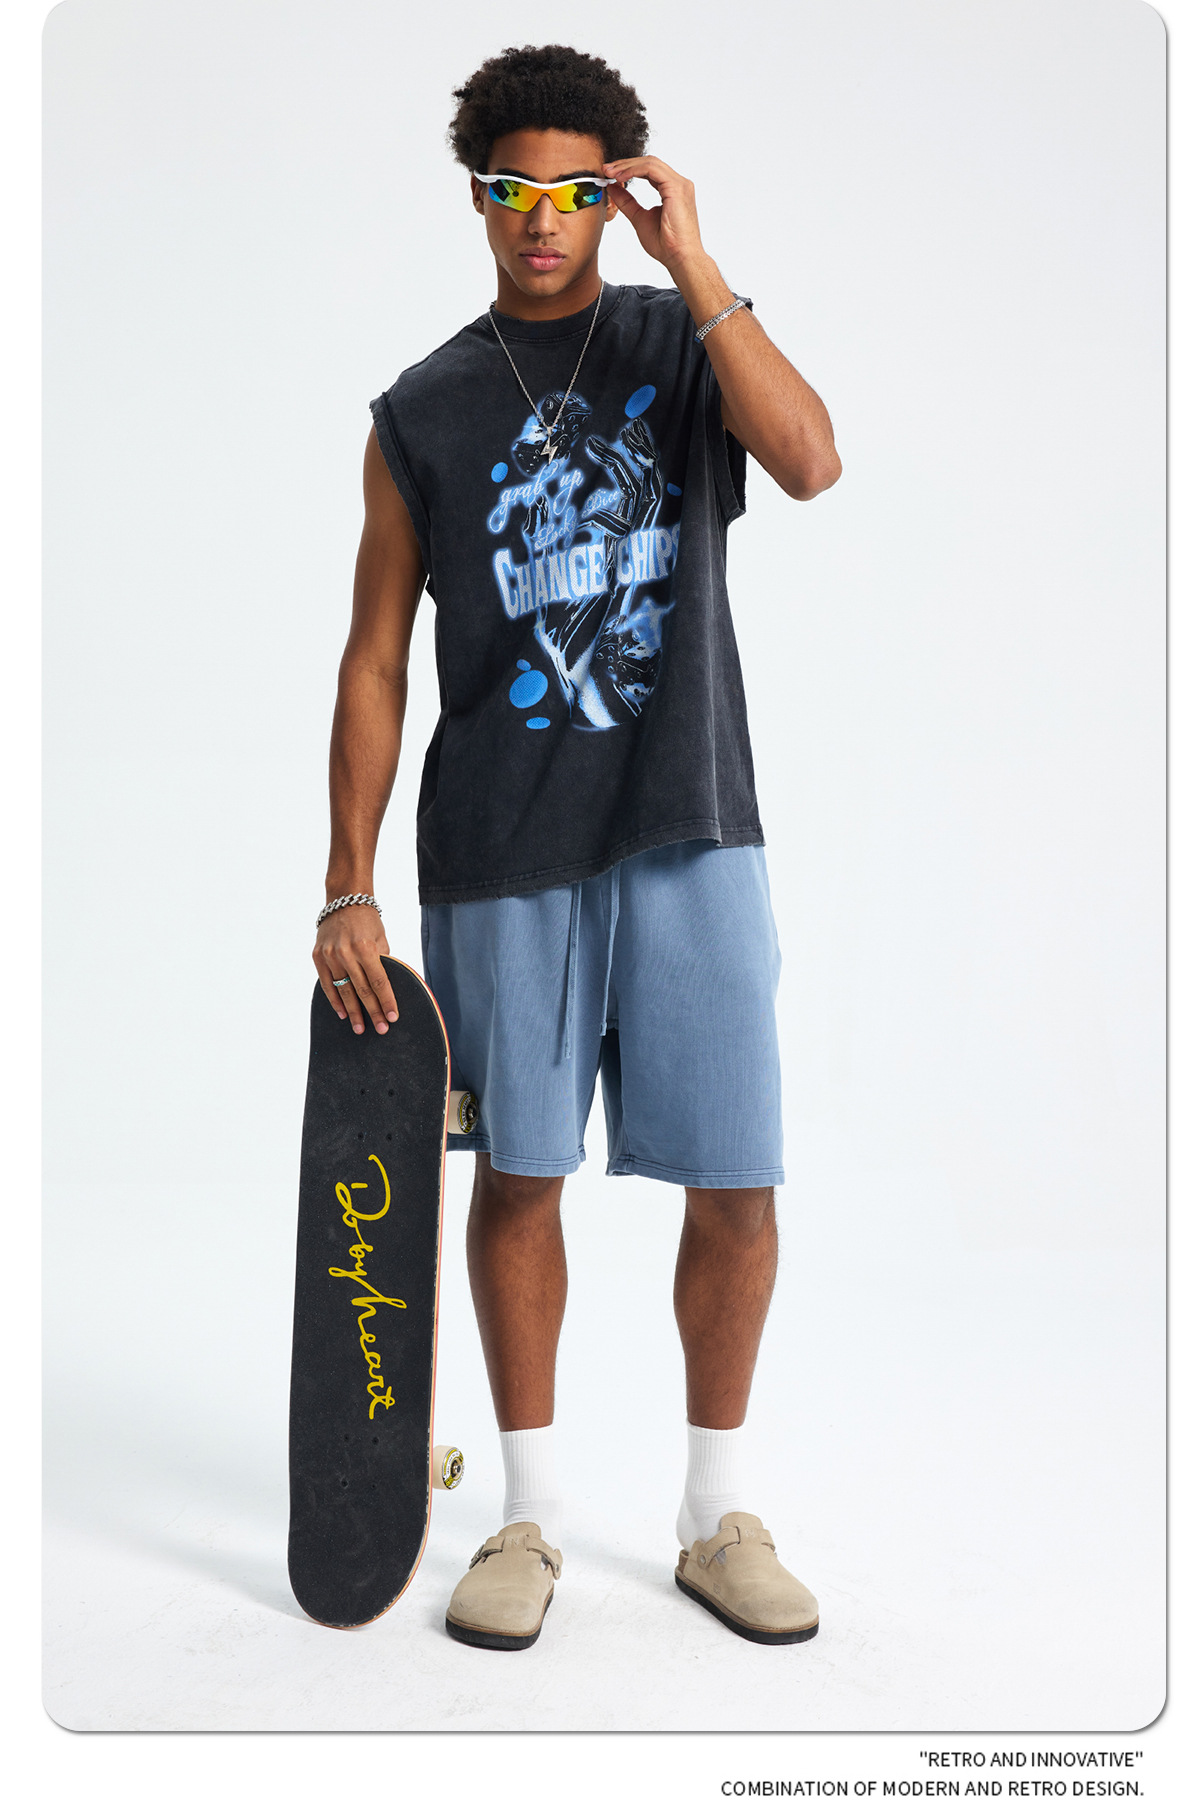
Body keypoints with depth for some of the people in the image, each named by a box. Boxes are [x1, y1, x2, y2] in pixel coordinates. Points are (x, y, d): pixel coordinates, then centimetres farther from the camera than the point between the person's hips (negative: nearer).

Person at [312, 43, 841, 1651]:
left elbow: (811, 463, -13)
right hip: (501, 852, 0)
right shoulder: (422, 414, 8)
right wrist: (349, 887, 0)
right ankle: (532, 1515, 24)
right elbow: (376, 661, 6)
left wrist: (695, 264, -12)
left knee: (737, 1184, 1)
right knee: (517, 1173, 6)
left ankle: (718, 1517, 21)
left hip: (691, 832, 0)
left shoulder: (688, 344, 9)